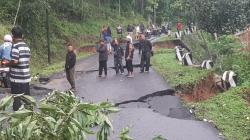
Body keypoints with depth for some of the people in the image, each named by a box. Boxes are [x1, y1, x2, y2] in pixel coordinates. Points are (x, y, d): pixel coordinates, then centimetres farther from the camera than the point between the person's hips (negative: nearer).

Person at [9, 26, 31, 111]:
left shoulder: (15, 46, -14)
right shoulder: (26, 46, 9)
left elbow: (15, 61, -22)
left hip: (17, 78, -7)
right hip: (26, 77, 7)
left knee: (17, 100, -1)